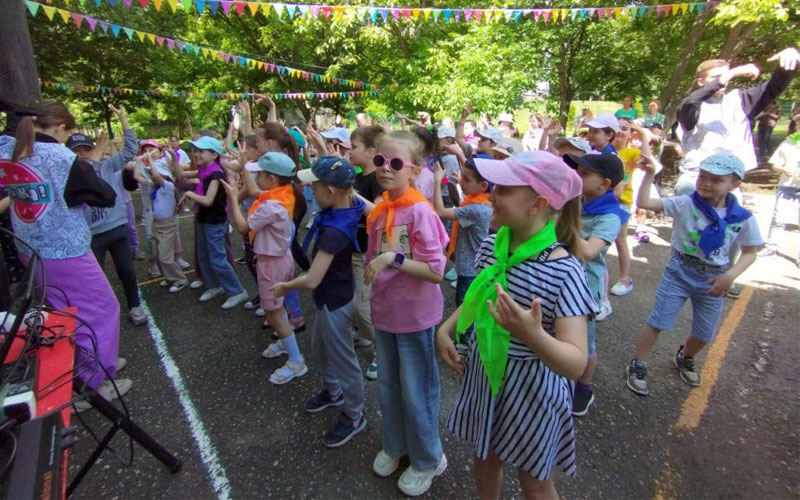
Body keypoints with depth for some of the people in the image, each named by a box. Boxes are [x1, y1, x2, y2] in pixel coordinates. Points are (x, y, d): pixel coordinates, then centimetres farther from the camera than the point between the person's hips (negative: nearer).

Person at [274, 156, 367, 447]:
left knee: (343, 359, 11)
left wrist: (285, 286, -16)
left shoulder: (335, 231, -34)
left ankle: (354, 417, 36)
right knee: (319, 347, 30)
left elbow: (311, 280, -33)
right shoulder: (349, 203, -11)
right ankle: (333, 391, 55)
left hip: (334, 301, -10)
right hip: (331, 295, 10)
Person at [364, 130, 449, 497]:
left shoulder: (420, 211, -19)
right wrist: (373, 267, -2)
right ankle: (394, 445, 47)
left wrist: (394, 258, -27)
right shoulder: (377, 212, 2)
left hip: (415, 317, -6)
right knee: (387, 385, 22)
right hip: (384, 313, 7)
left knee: (416, 391, 10)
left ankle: (428, 459, 37)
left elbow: (436, 271, -22)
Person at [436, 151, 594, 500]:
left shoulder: (564, 271, -27)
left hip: (530, 388, -5)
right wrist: (447, 328, -3)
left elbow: (575, 364, -28)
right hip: (484, 371, 5)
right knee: (485, 457, 28)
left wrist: (532, 335, -47)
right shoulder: (491, 244, -9)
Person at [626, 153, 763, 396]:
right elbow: (644, 203, -21)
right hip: (679, 272, -3)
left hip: (713, 280, 3)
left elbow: (750, 252, 3)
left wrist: (730, 276, -11)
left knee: (705, 334, 17)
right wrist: (650, 174, -30)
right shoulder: (685, 203, -14)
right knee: (657, 322, -2)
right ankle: (638, 366, 16)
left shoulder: (743, 218, -6)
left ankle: (685, 358, 49)